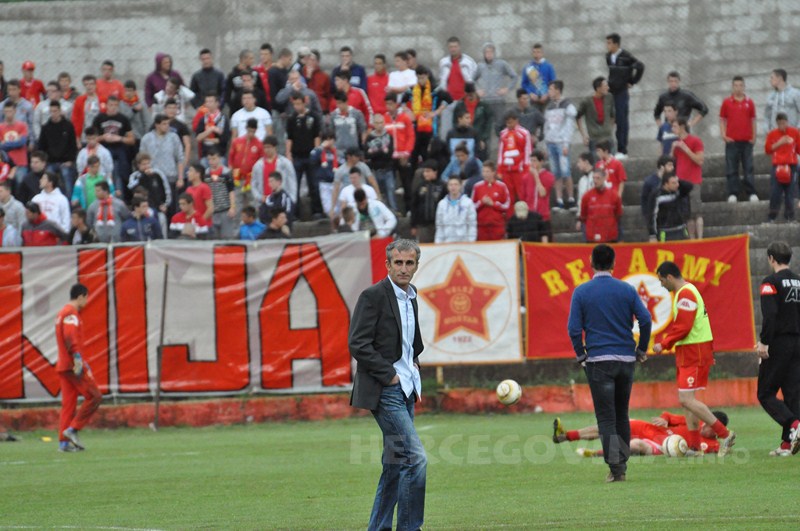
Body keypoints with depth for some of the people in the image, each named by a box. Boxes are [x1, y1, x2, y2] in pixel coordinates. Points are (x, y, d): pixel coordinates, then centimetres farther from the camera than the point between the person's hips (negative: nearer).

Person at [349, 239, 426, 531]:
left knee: (396, 463, 11)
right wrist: (389, 374, -16)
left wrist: (413, 362, 15)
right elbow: (358, 344, -17)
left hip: (405, 390, 9)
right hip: (384, 391, -9)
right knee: (415, 458, -15)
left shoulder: (411, 295, 14)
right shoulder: (373, 296, -12)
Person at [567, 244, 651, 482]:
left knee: (606, 417, -2)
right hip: (626, 359, 3)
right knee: (622, 414, 16)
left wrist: (581, 355, 6)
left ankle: (616, 468, -12)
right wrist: (641, 350, 8)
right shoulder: (627, 290, 2)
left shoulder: (581, 292, -2)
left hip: (598, 361, -3)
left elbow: (574, 328, -7)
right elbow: (645, 320, -4)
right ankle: (622, 465, 17)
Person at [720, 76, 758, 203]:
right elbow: (722, 120, 7)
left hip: (747, 140, 1)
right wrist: (723, 135, -4)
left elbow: (753, 120, 10)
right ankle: (732, 194, 3)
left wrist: (754, 137, 3)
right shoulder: (727, 102, 4)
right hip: (732, 140, -1)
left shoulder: (749, 102, 6)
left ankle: (751, 193, 4)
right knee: (731, 169, 0)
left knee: (749, 168, 1)